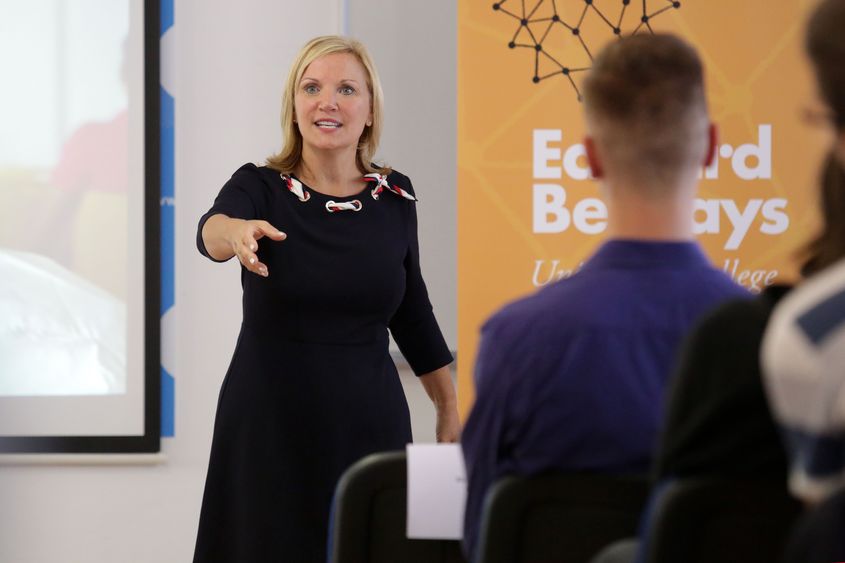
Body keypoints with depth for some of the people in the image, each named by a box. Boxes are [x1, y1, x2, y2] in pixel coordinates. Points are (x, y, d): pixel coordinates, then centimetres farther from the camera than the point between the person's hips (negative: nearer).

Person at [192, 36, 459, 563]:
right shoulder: (260, 187, -5)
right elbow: (209, 230, -28)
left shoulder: (394, 197, 3)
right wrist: (236, 232, -51)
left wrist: (449, 410, 17)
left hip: (369, 423, 2)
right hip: (268, 426, -2)